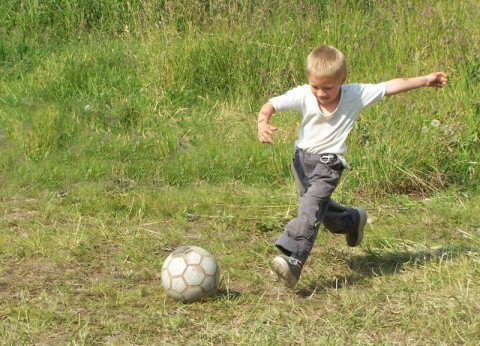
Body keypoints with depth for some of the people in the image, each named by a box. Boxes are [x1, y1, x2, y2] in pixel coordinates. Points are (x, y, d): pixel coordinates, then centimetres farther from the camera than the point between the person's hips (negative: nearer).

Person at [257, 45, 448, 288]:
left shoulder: (356, 95, -9)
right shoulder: (302, 95, -11)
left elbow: (391, 87, -2)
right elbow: (271, 105, -18)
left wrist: (425, 80, 0)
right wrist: (263, 123, -40)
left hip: (329, 161, -4)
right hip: (302, 158, 4)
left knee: (311, 207, -21)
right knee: (319, 205, 17)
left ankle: (293, 259, -31)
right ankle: (352, 220, 47)